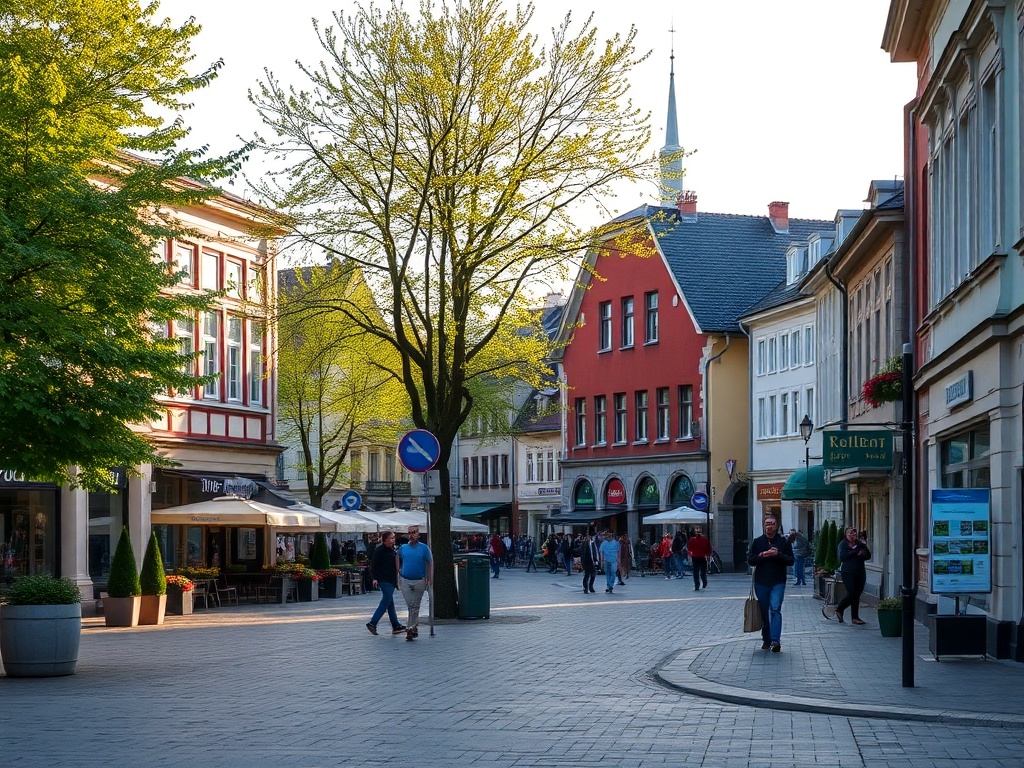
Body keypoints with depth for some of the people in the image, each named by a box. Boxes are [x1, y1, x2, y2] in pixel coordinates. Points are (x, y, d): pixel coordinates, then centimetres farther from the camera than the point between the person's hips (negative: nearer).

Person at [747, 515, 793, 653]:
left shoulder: (783, 541, 3)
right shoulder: (757, 542, 8)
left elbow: (791, 560, 0)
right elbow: (750, 560, 3)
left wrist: (778, 555, -16)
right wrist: (762, 556, -13)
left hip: (778, 582, -3)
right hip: (761, 583, 3)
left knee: (775, 609, -15)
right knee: (763, 612, 8)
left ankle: (775, 640, -22)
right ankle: (766, 640, 18)